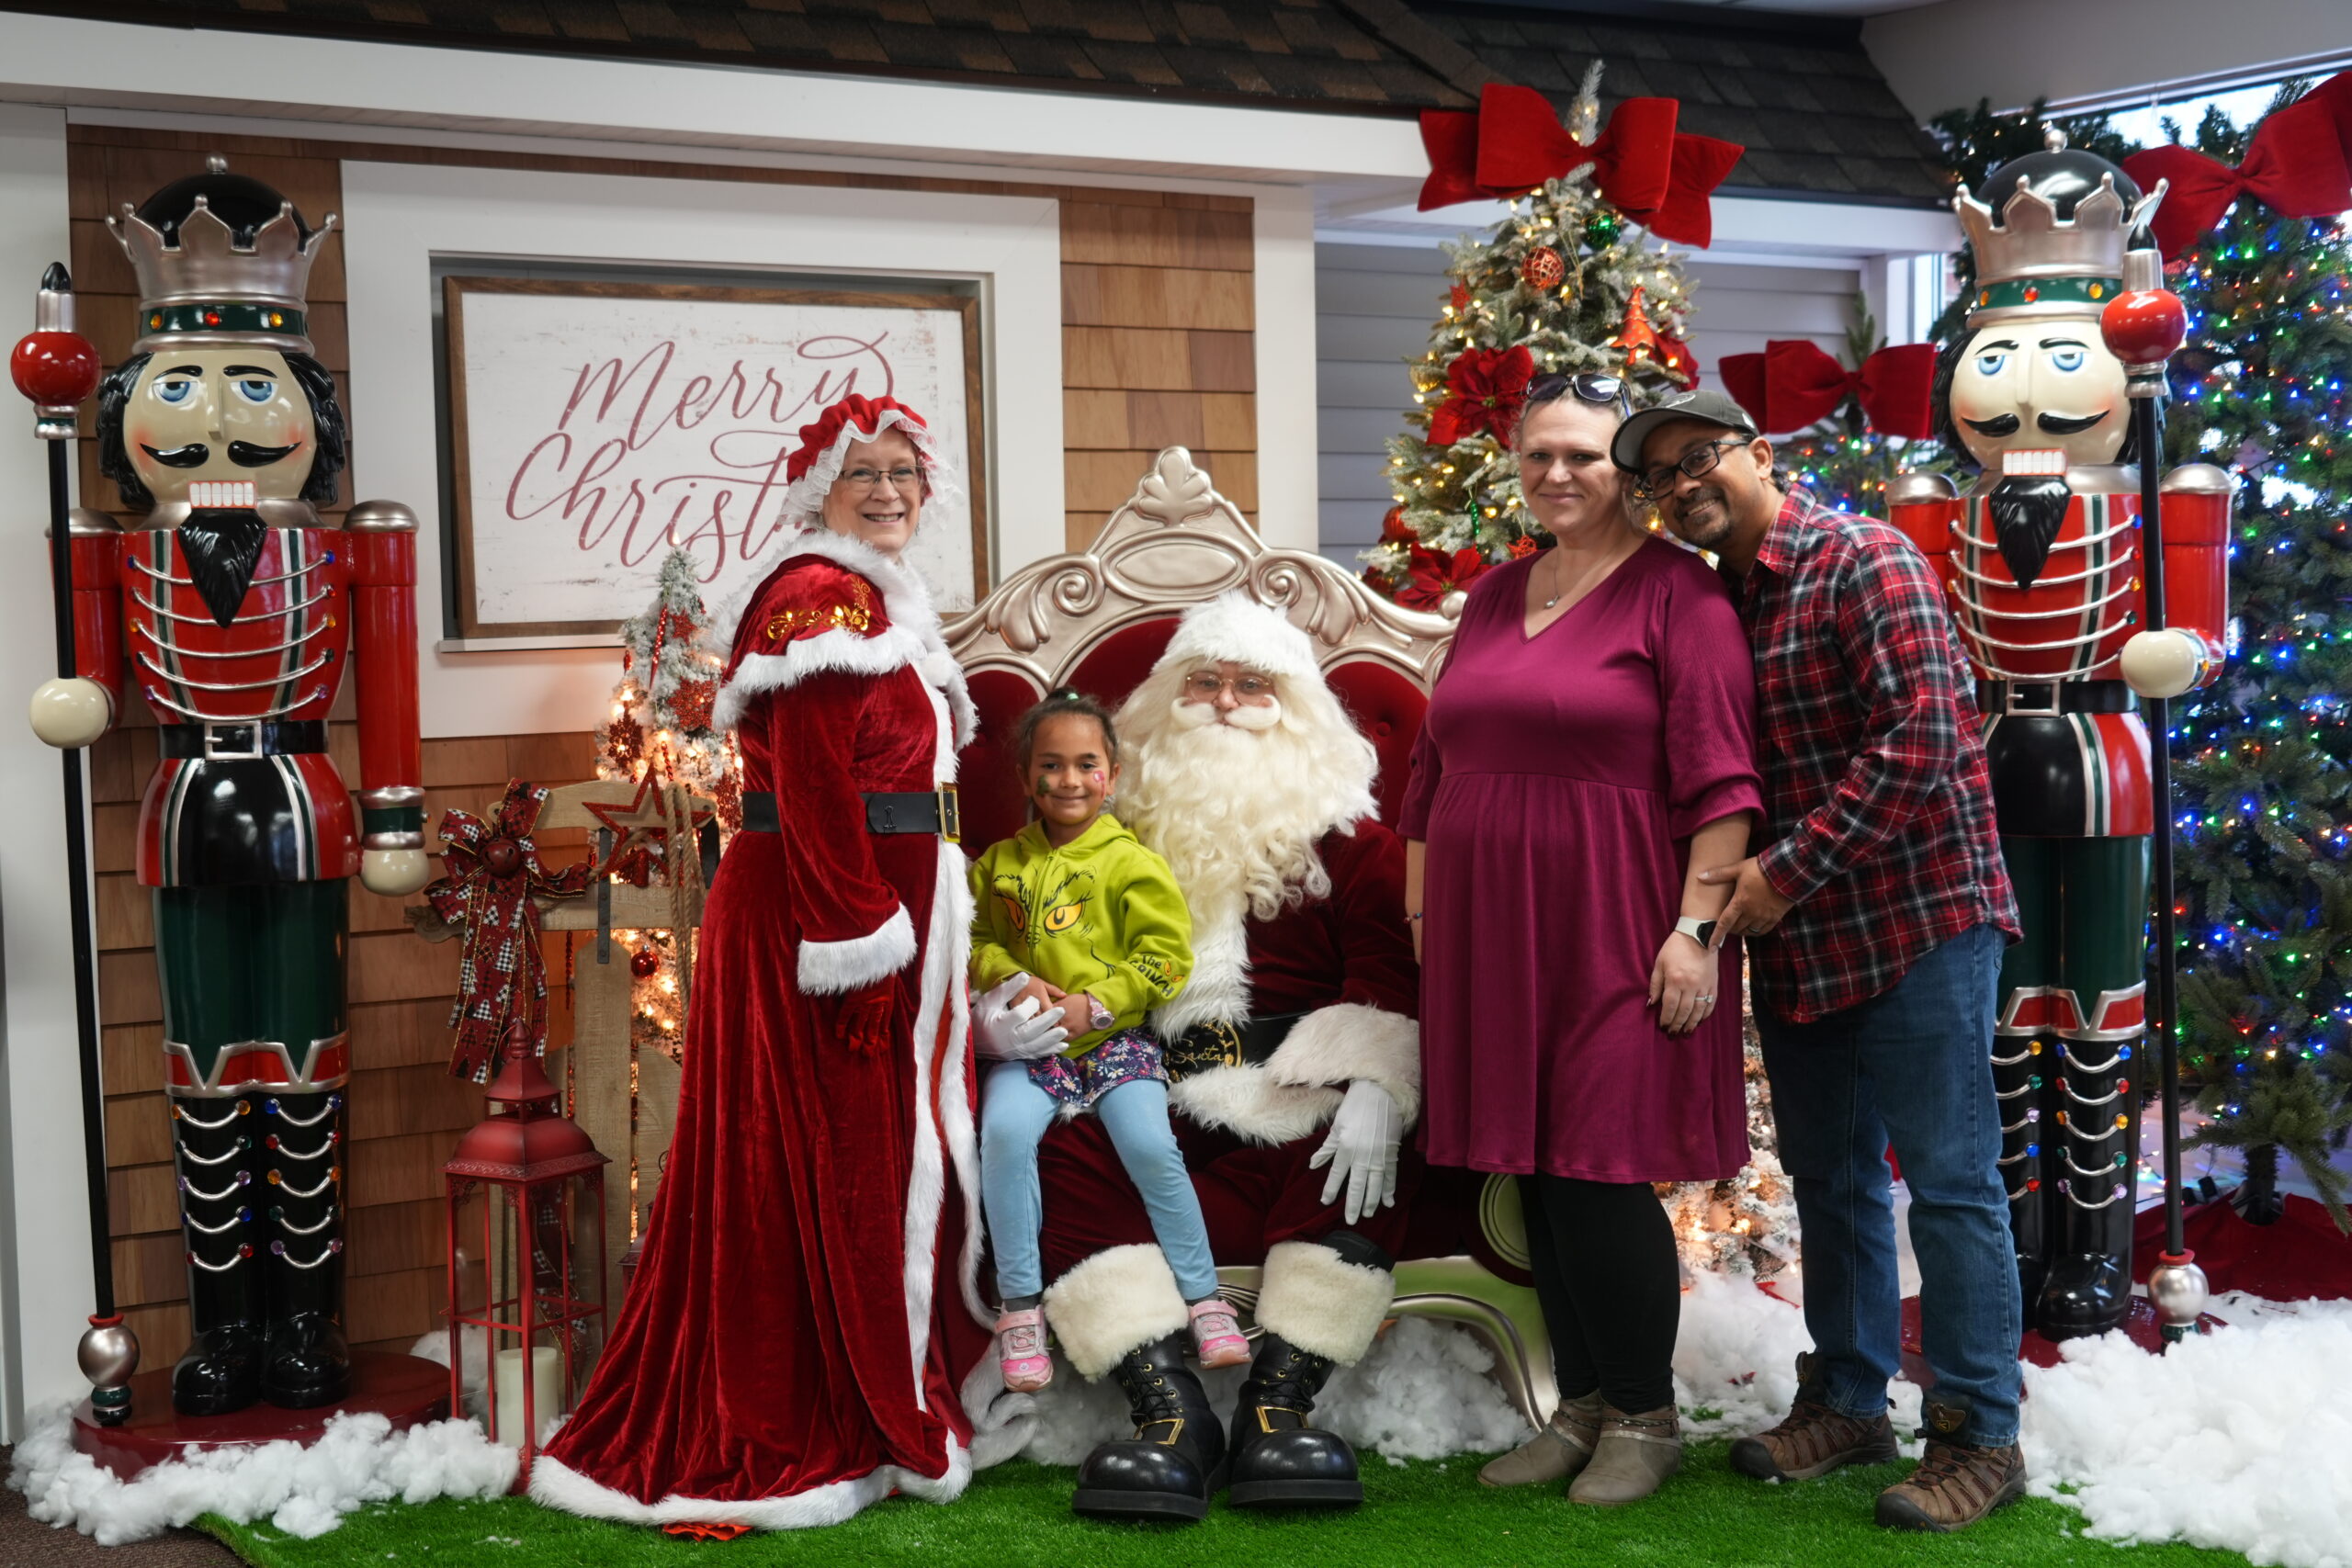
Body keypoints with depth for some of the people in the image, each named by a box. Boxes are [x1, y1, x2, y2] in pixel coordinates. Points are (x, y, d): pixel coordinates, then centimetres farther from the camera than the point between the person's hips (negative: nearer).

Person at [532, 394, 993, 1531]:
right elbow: (814, 793, -20)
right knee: (828, 1167, -4)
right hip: (816, 918, -10)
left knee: (890, 1159, 14)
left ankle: (887, 1410, 24)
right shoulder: (819, 596, -13)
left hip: (885, 909, 10)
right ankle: (804, 1441, 5)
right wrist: (861, 949, -23)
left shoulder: (882, 602, 19)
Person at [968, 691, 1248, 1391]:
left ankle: (1203, 1295, -3)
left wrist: (1096, 1003, -12)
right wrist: (1014, 979, -7)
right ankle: (1020, 1305, -14)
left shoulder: (1130, 862, 0)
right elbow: (974, 939, 14)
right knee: (1005, 1129, -26)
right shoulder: (1001, 863, 10)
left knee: (1151, 1146, -22)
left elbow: (1167, 955, -3)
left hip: (1114, 1038, -2)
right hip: (1027, 1044, 2)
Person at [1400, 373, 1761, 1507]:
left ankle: (1647, 1416, 14)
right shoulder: (1493, 596, 15)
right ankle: (1581, 1406, 24)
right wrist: (1422, 907, 17)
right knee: (1535, 1176, 10)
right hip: (1491, 932, 7)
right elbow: (1435, 764, 20)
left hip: (1612, 933, -6)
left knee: (1600, 1176, -4)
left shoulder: (1674, 590, -6)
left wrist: (1697, 926, -16)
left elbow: (1720, 779, -12)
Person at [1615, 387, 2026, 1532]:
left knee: (1948, 1180, -1)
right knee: (1829, 1178, 16)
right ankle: (1846, 1403, 30)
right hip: (1794, 939, 8)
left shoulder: (1866, 563, -13)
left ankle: (1979, 1437, 9)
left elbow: (1920, 743, -21)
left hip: (1916, 921, -8)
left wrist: (1789, 870, -19)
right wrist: (1728, 886, 2)